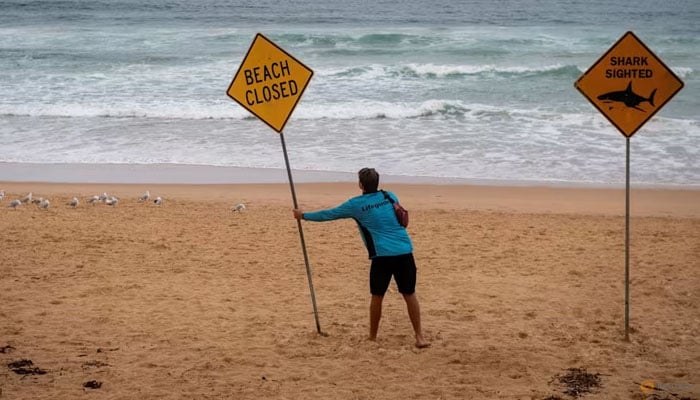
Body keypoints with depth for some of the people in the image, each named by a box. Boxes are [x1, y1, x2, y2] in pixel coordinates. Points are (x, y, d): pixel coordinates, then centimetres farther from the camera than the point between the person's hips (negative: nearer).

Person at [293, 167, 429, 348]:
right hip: (405, 251, 3)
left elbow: (329, 214, 14)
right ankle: (419, 336, 7)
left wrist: (304, 215, 28)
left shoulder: (356, 204, 4)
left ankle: (372, 337, 21)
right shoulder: (390, 196, 14)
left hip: (383, 254, -3)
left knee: (377, 296, 11)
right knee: (409, 294, 9)